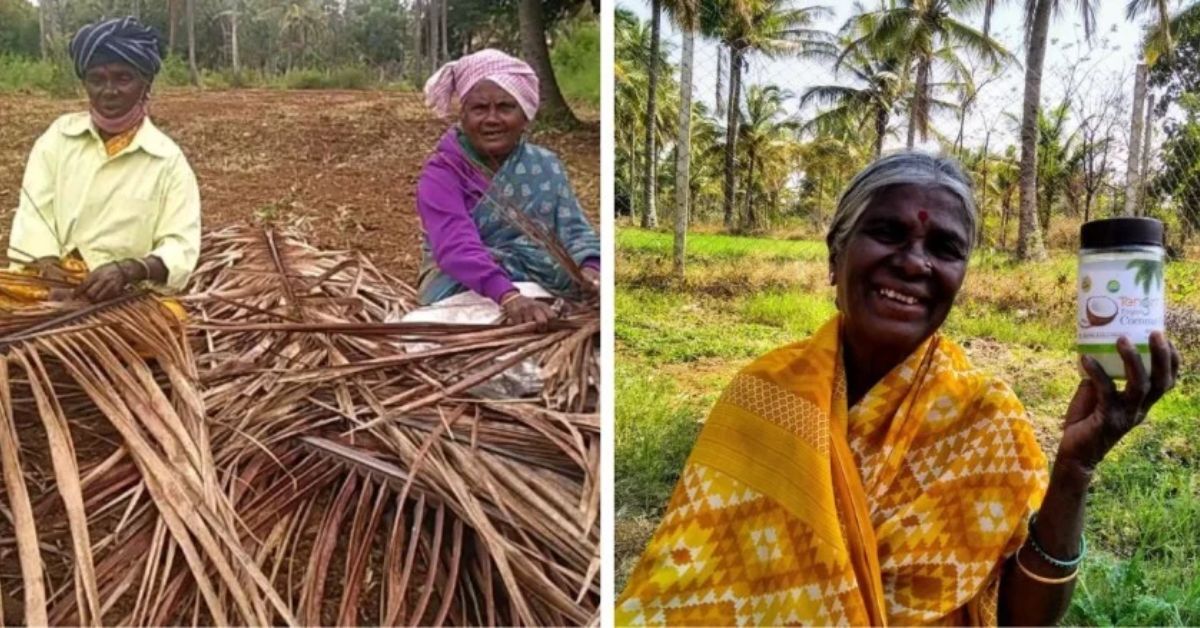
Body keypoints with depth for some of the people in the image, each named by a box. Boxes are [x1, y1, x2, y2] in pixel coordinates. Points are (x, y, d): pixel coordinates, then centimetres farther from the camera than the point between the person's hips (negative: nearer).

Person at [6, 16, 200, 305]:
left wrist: (127, 270, -26)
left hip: (124, 296, -2)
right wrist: (47, 265, -19)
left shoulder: (167, 159, 0)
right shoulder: (59, 135, 10)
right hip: (49, 286, 2)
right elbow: (34, 210, 0)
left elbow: (181, 247, -7)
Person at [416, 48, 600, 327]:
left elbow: (573, 229, 2)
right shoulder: (441, 174, -4)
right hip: (467, 291, -3)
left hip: (543, 288, 4)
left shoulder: (546, 165, 11)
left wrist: (589, 269, -22)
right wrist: (508, 295, -39)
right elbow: (456, 247, -21)